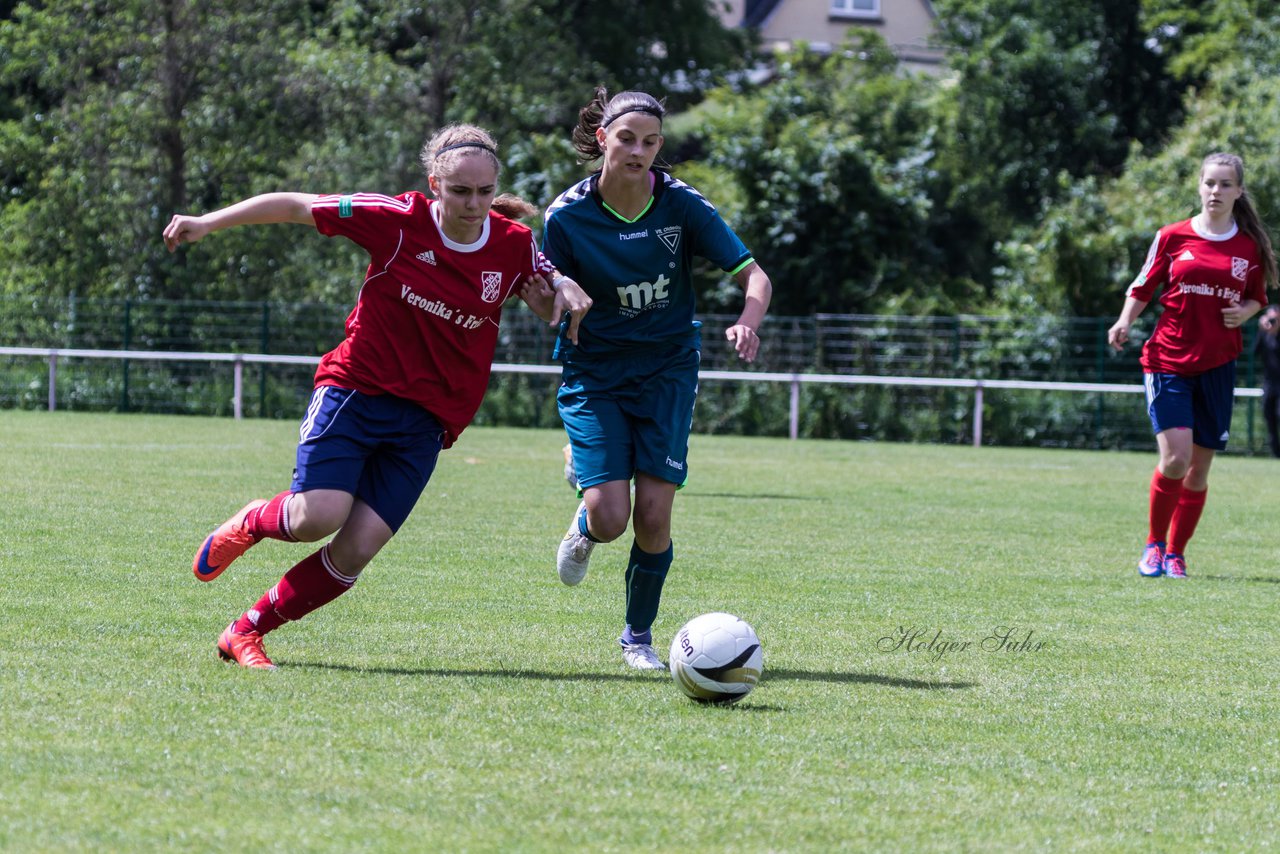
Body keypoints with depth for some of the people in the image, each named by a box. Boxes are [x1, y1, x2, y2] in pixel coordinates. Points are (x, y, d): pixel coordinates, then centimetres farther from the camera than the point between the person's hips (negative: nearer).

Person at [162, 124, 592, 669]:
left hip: (425, 420, 3)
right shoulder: (399, 220, -12)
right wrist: (208, 222, -7)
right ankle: (251, 523, 16)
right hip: (355, 390, -3)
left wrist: (565, 291, -10)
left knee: (357, 549, -9)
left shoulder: (514, 246, -2)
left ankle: (247, 632, 7)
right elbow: (295, 207, -4)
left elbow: (551, 310, 15)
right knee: (319, 516, -21)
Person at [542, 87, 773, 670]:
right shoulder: (567, 216, -11)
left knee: (653, 516, -9)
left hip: (667, 370, 1)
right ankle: (585, 521, 25)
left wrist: (748, 323, -30)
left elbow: (754, 276, -9)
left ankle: (638, 635, 16)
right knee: (610, 519, -15)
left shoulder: (681, 205, -10)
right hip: (594, 375, -1)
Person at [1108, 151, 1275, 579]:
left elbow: (1257, 298, 19)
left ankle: (1175, 554, 21)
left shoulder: (1250, 247, 5)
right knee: (1175, 459, -15)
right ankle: (1154, 543, 8)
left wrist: (1244, 312, -3)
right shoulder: (1173, 237, 1)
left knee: (1199, 468, 5)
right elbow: (1143, 287, 7)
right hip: (1168, 362, -2)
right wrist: (1125, 322, -10)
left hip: (1218, 365, 2)